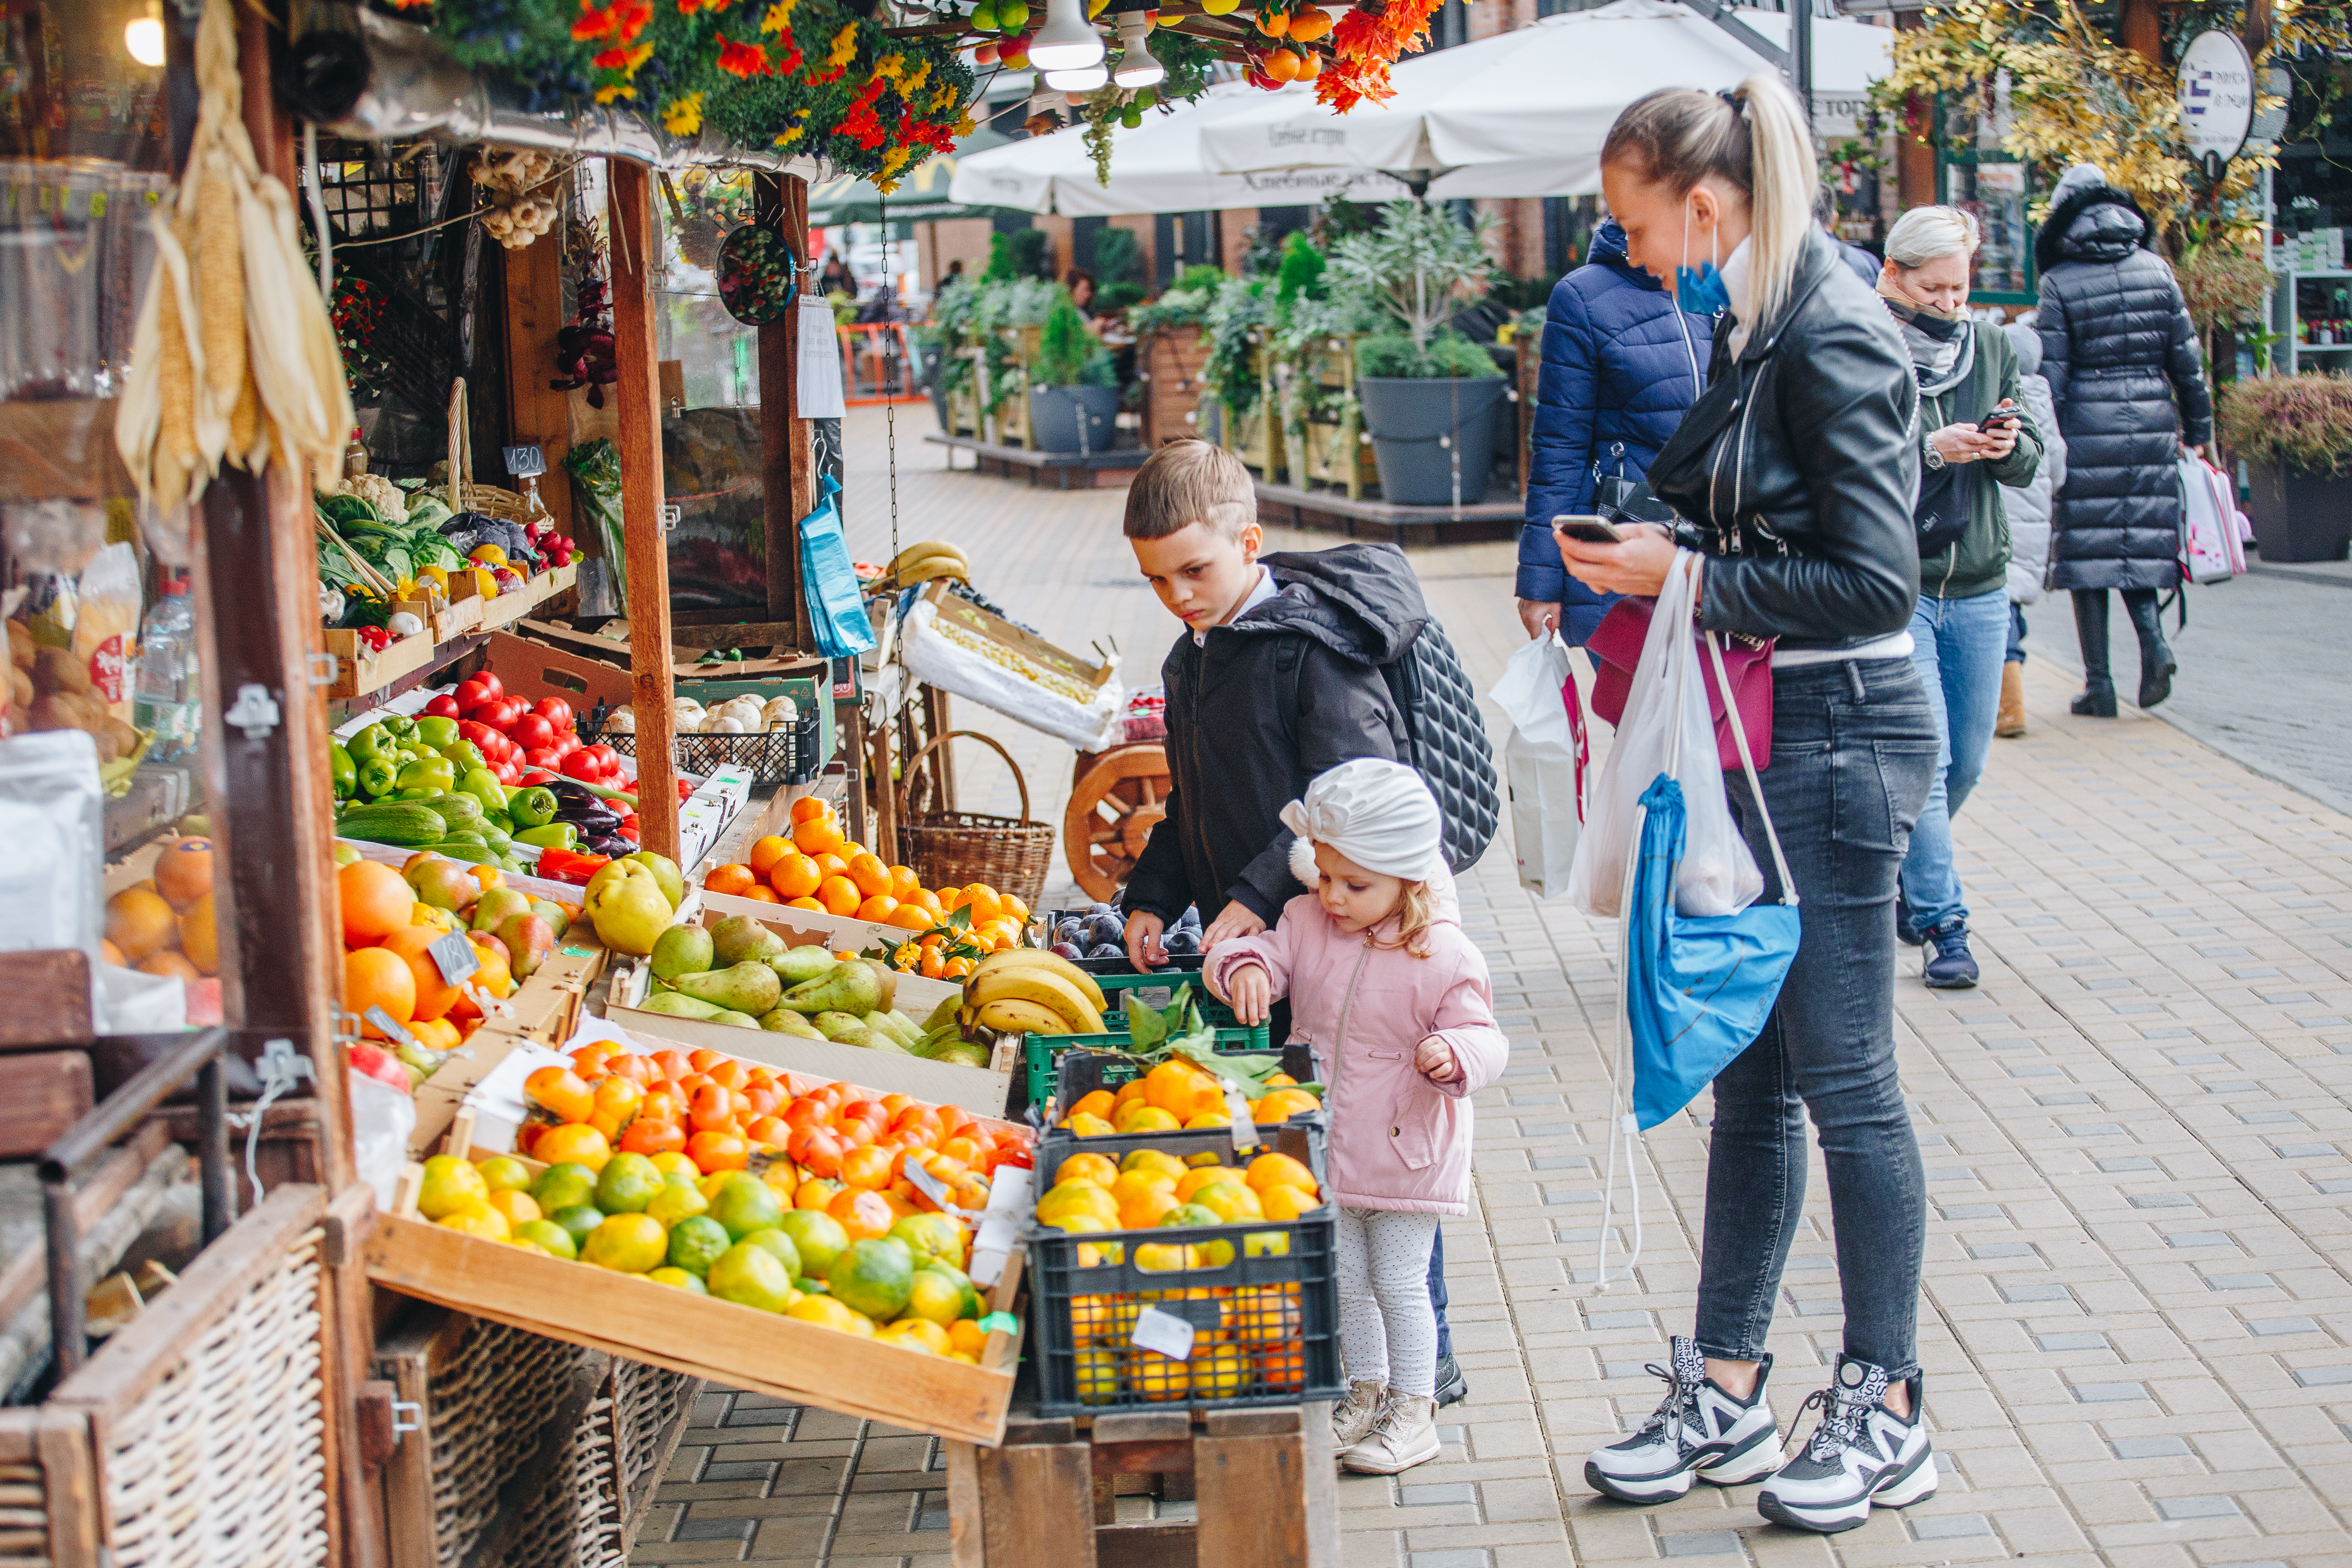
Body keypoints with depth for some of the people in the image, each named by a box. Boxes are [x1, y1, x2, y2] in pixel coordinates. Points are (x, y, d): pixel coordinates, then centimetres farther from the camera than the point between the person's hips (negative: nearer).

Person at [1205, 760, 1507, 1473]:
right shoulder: (1307, 922, -3)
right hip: (1322, 1148, 5)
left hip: (1406, 1154, -5)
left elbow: (1482, 1039, -13)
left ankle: (1413, 1411, 19)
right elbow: (1262, 952, -3)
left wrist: (1453, 1054, -35)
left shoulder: (1445, 957, -16)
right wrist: (1244, 966, -28)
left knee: (1399, 1283, 3)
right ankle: (1366, 1393, 35)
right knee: (1343, 1279, 17)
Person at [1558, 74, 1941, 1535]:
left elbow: (1873, 578, -21)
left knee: (1843, 1079, 1)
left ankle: (1888, 1411, 15)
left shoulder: (1834, 337, -17)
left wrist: (1686, 577, -16)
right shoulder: (1755, 331, 10)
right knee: (1748, 1072, 14)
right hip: (1765, 737, 9)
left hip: (1838, 736, -9)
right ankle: (1727, 1392, 24)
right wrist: (1647, 542, 5)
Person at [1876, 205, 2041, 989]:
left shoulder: (1991, 347, 9)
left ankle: (1901, 876, 35)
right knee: (1924, 760, -11)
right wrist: (1931, 450, -23)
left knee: (1966, 762, 11)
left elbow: (2030, 461, 10)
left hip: (1978, 587, 5)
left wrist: (2009, 446, -13)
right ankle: (1942, 925, -5)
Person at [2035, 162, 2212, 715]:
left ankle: (2099, 681, 2)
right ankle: (2152, 638, -9)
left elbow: (2048, 375, -7)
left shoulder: (2059, 283, -5)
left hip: (2088, 426, -3)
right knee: (2140, 540, 14)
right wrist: (2197, 429, 15)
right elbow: (2187, 359, 7)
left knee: (2087, 548, 3)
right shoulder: (2156, 270, 5)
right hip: (2151, 423, 3)